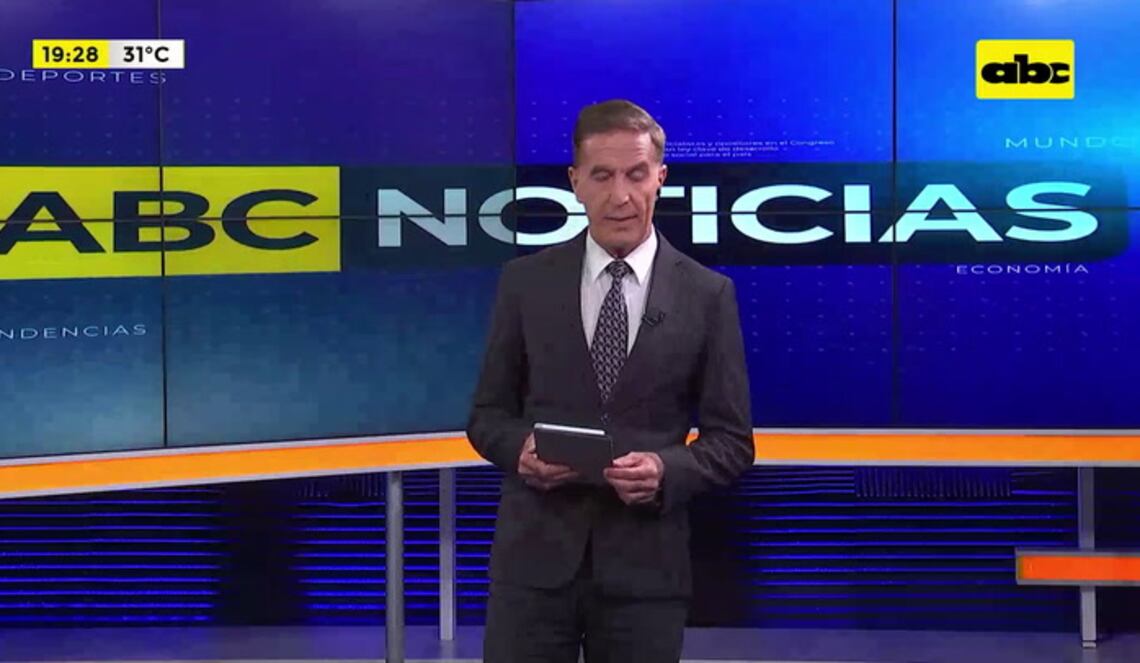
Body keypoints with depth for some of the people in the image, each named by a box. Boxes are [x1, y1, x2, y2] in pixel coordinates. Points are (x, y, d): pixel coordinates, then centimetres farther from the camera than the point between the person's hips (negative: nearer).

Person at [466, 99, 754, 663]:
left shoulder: (707, 295, 1)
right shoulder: (525, 282, 5)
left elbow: (731, 440, 3)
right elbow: (487, 413, 9)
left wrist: (667, 470, -17)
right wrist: (522, 448, -13)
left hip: (644, 566, 0)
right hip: (536, 557, 0)